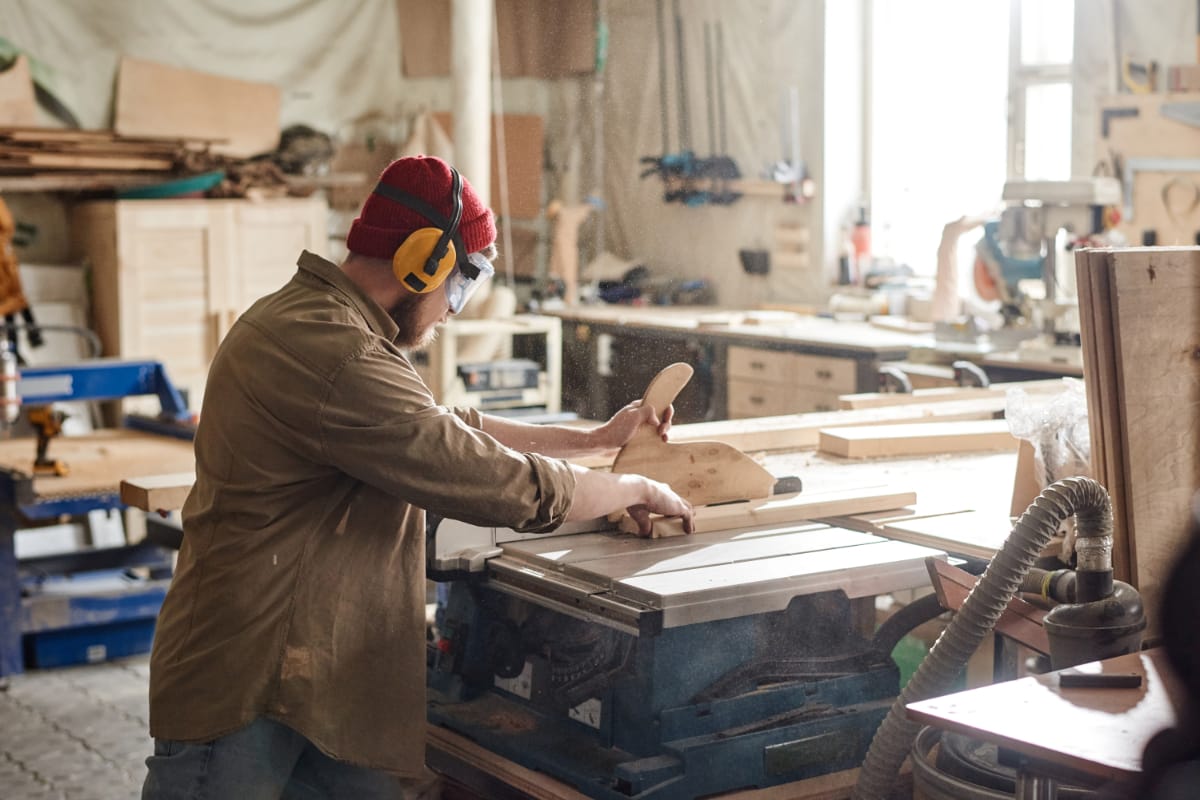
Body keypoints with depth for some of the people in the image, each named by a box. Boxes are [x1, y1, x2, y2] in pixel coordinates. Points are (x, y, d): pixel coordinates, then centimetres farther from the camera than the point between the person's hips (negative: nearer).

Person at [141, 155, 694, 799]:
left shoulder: (302, 314, 12)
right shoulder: (333, 354, -23)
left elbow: (446, 429, 22)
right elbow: (502, 485, -20)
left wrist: (593, 439, 24)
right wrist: (638, 491, -3)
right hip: (244, 696, -10)